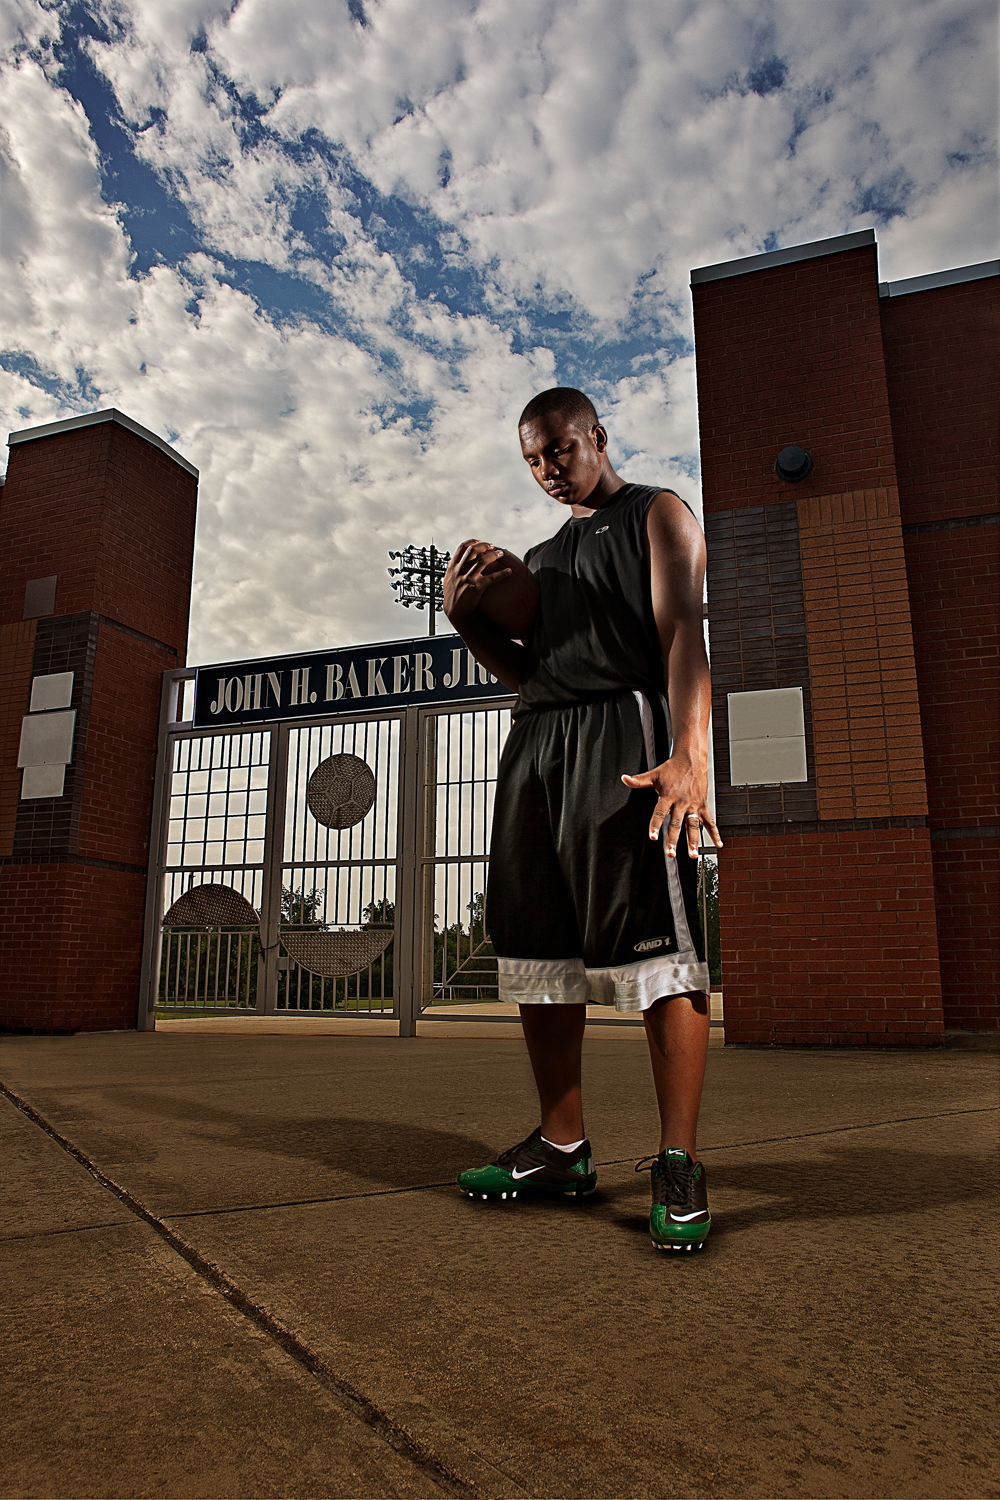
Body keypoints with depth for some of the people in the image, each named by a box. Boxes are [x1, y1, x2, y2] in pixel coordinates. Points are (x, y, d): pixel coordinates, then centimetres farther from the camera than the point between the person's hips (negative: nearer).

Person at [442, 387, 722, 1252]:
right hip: (536, 742, 7)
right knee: (540, 950, 4)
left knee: (654, 945, -11)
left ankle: (679, 1165, -4)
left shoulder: (658, 517, 10)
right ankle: (562, 1149, 14)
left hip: (623, 731, -7)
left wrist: (689, 755, -22)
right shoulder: (541, 558, 29)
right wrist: (468, 620, 8)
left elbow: (683, 632, -7)